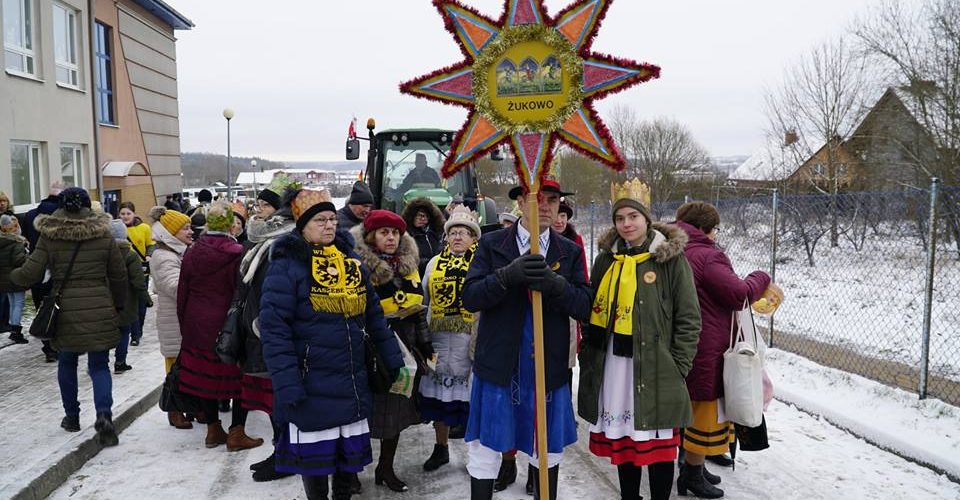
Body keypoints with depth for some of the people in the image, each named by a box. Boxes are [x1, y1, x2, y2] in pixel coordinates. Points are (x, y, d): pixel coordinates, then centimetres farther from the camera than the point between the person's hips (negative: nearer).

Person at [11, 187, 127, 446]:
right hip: (100, 311, 0)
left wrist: (12, 274, 18)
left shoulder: (49, 237, -3)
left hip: (66, 311, 0)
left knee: (67, 363, 20)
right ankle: (104, 414, -15)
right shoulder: (104, 236, 0)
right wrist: (118, 305, 19)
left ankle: (72, 416, 29)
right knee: (99, 366, 6)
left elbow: (30, 274, -5)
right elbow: (119, 276, 5)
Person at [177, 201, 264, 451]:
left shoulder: (192, 253, 3)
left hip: (197, 327, 6)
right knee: (239, 377, 5)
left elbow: (182, 294, 9)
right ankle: (236, 433, 7)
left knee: (205, 377, 14)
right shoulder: (237, 254, -14)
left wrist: (185, 326, 18)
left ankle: (213, 430, 24)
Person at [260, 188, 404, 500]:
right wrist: (287, 387, -21)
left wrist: (394, 361, 10)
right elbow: (274, 330, -15)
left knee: (350, 450, 15)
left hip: (352, 381, 5)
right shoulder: (287, 266, -11)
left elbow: (374, 316, 12)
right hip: (310, 386, -5)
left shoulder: (352, 261, 7)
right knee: (314, 452, 8)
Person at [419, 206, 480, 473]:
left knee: (471, 393, 1)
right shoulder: (435, 264, 13)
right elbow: (424, 301, 17)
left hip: (471, 338, -4)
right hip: (439, 338, 4)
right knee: (439, 391, 11)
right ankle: (441, 448, 27)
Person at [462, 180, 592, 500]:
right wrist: (507, 275, -25)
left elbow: (584, 306, -3)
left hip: (549, 367, 2)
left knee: (548, 449, 15)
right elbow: (470, 298, -9)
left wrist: (556, 285, -23)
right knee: (486, 449, 6)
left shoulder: (570, 252, 6)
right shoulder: (492, 244, 1)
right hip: (498, 365, -1)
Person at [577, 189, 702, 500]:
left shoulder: (671, 258, -4)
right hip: (612, 366, 4)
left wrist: (677, 367, -8)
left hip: (655, 368, -4)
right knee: (622, 441, 13)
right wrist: (588, 358, 9)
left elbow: (688, 318, -4)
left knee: (658, 444, 5)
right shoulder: (606, 259, 9)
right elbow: (594, 313, 16)